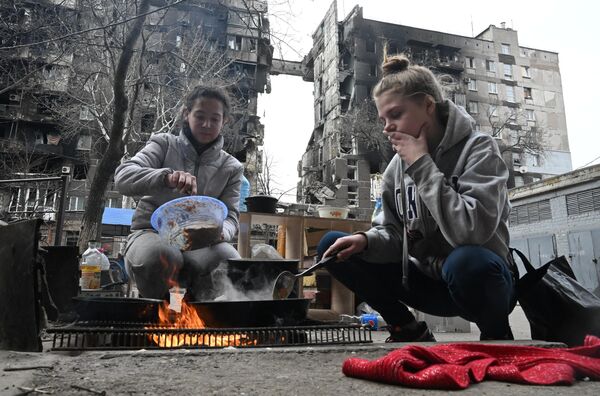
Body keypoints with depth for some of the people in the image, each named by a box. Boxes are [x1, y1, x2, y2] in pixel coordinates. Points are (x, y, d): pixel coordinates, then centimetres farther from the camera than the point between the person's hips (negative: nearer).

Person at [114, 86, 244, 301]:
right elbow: (123, 177, -14)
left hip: (197, 242, 1)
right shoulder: (164, 144, 3)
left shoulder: (231, 167, 8)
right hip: (152, 232, -1)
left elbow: (230, 217, 1)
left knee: (230, 262, -33)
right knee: (160, 256, -38)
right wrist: (167, 177, -36)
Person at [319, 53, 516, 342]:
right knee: (333, 246, -4)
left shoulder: (478, 149, -15)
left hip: (479, 277, -5)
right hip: (427, 281, 5)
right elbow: (393, 233, 3)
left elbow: (472, 229, -30)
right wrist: (365, 240, -20)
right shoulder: (398, 165, 0)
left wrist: (422, 166, -25)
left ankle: (497, 336, -5)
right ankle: (410, 332, 6)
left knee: (466, 261, -41)